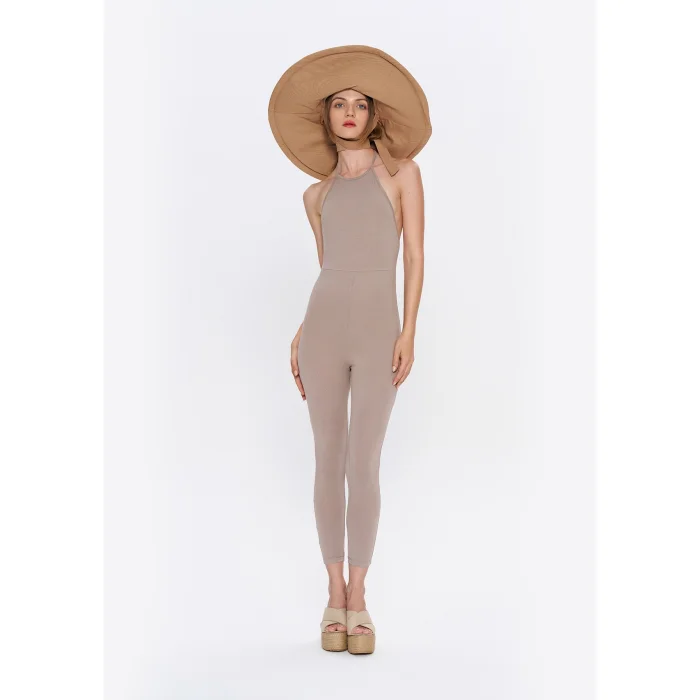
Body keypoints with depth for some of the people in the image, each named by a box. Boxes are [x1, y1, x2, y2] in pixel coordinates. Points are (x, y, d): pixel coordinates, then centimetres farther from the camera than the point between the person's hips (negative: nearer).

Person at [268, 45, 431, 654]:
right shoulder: (318, 193, 16)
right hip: (324, 332, 3)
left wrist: (409, 332, -10)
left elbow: (415, 255, 0)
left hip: (379, 335, -2)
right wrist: (301, 336, 8)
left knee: (364, 467, -5)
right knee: (329, 462, 3)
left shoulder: (401, 170, 7)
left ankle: (358, 601, 8)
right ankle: (335, 594, 15)